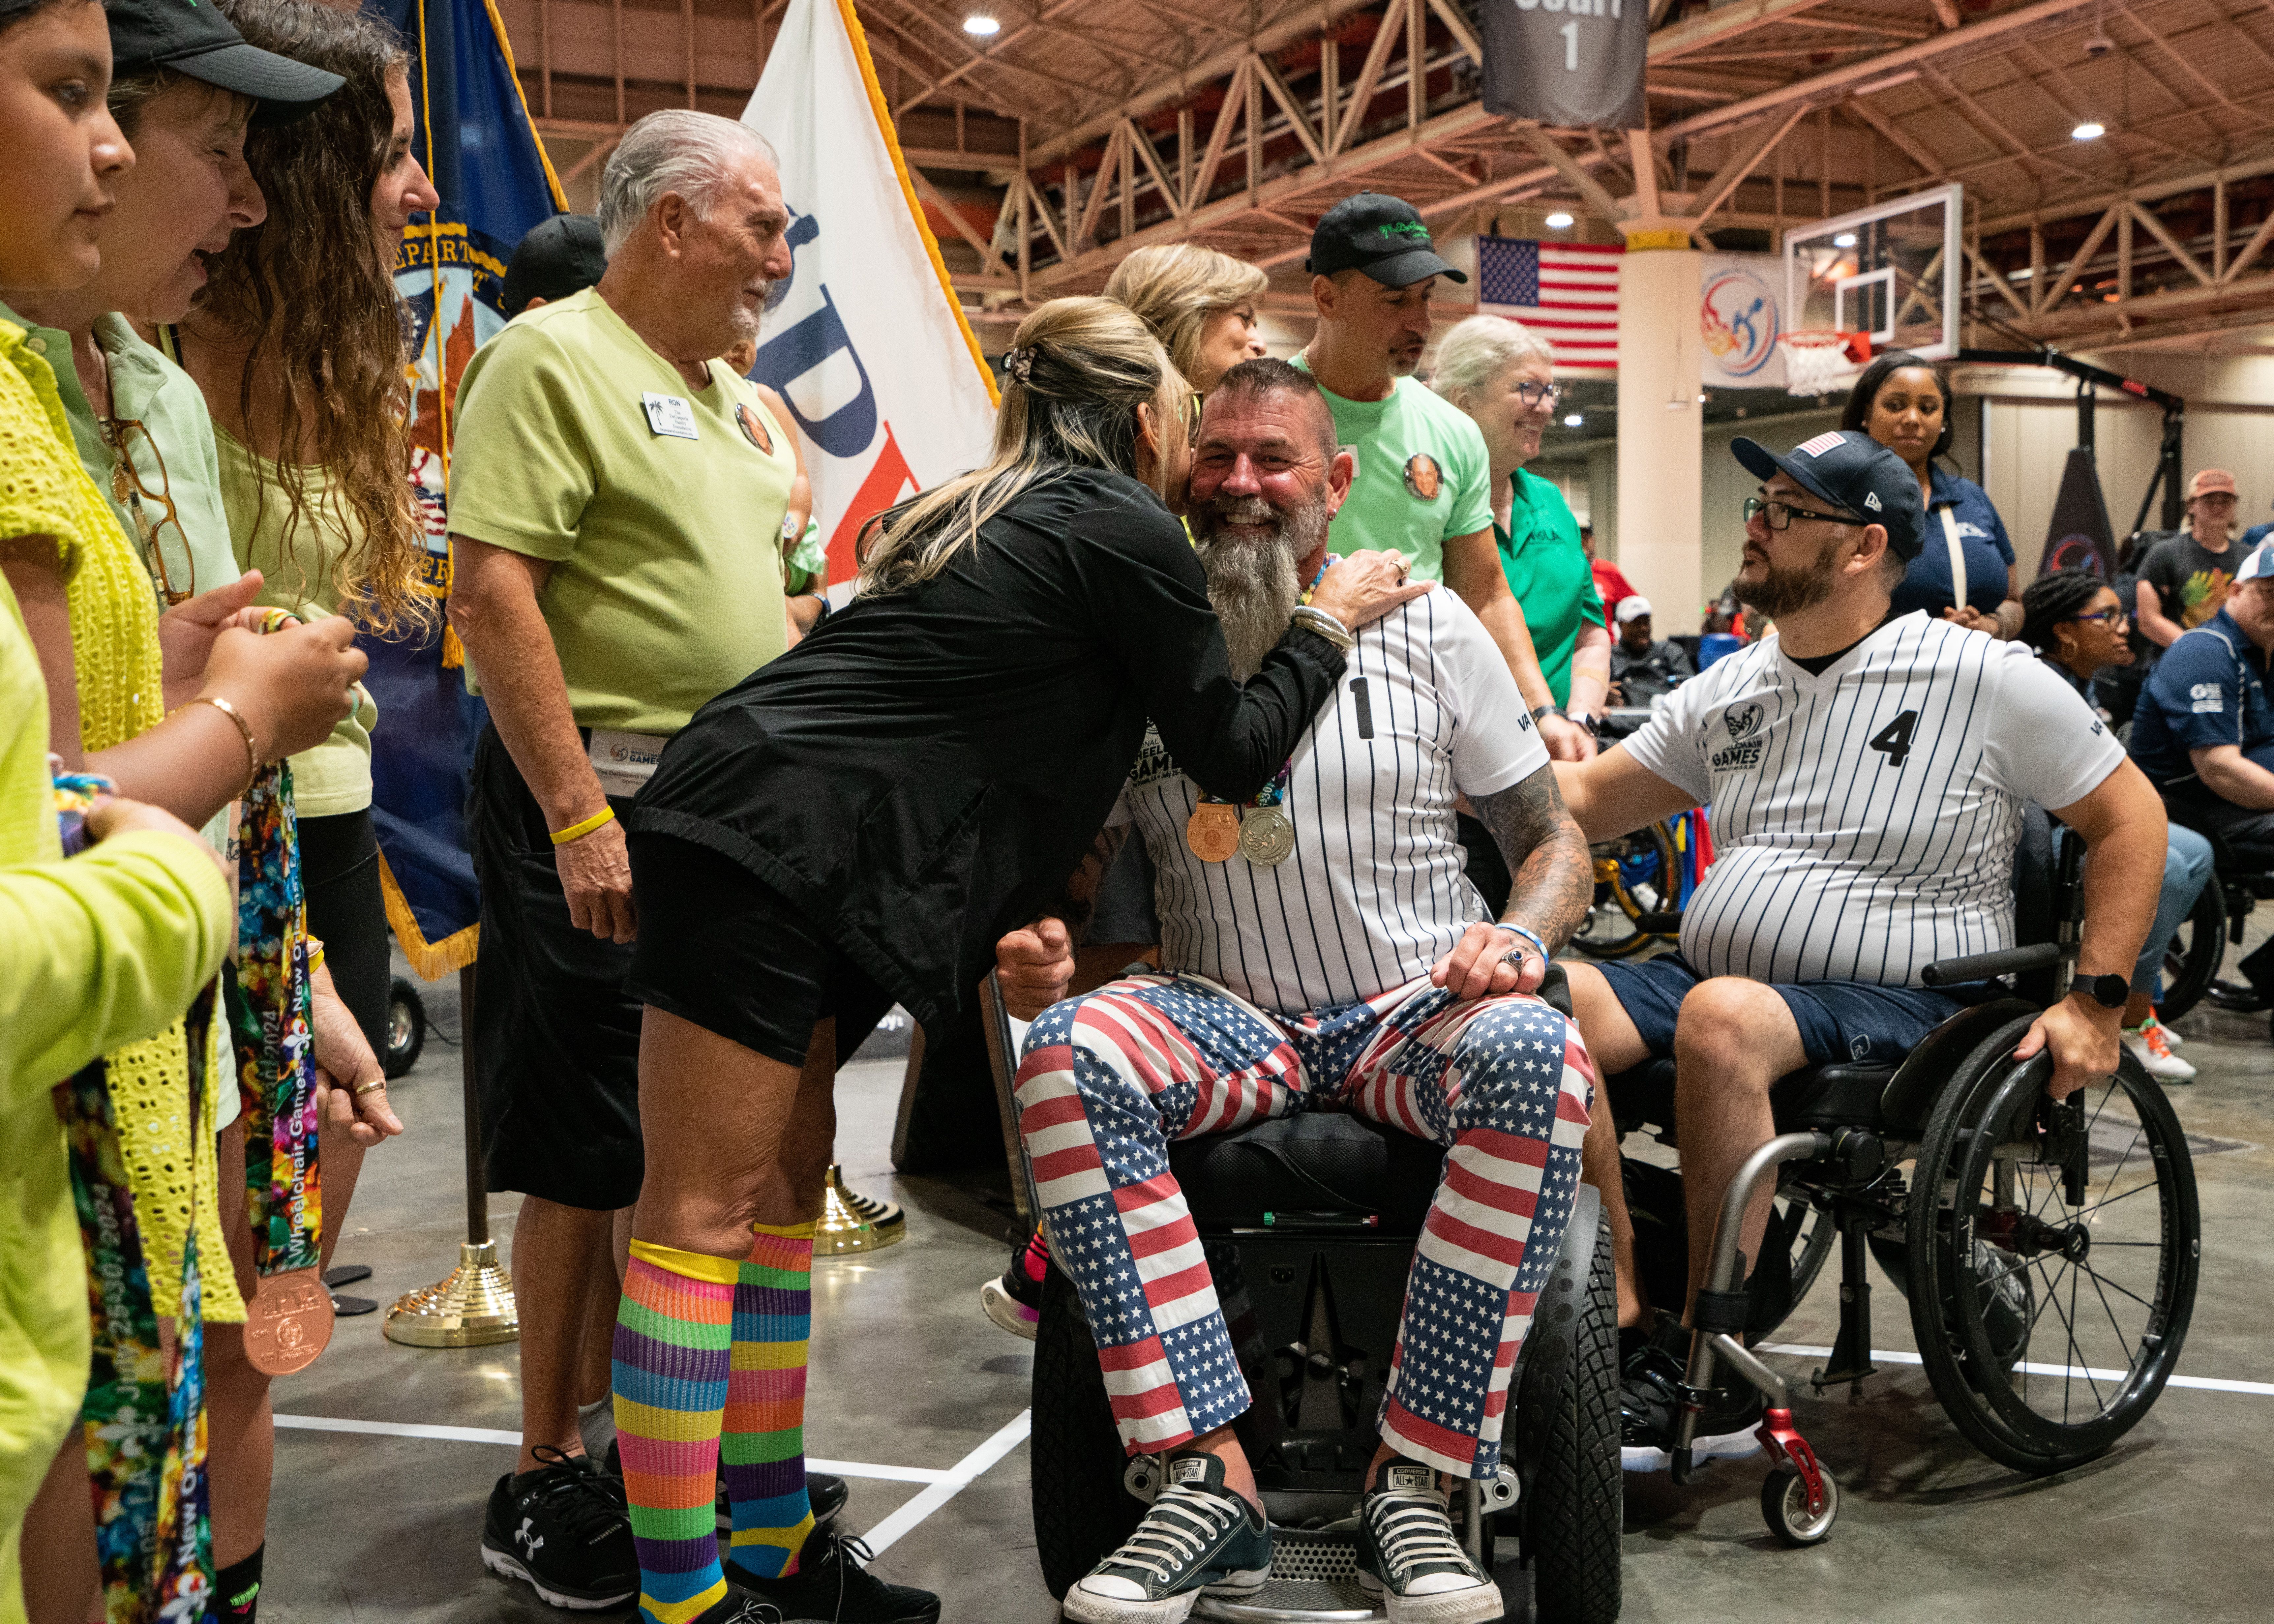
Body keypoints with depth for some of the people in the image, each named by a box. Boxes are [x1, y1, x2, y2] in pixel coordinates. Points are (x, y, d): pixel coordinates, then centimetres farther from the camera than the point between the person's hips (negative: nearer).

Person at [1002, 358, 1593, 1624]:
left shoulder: (1426, 627, 6)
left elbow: (1556, 840, 9)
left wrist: (1518, 937, -13)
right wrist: (1039, 946, -13)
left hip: (1418, 1012, 0)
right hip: (1229, 1018, 1)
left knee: (1538, 1056, -34)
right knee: (1065, 1053, -31)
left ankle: (1415, 1485, -25)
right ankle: (1212, 1478, -28)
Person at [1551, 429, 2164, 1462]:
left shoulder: (1984, 679, 0)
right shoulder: (1730, 690, 16)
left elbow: (2129, 817, 4)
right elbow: (1585, 800, 16)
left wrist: (2095, 1003, -3)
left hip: (1899, 1004, -5)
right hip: (1716, 980, 6)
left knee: (1721, 1020, -37)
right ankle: (1620, 1309, -19)